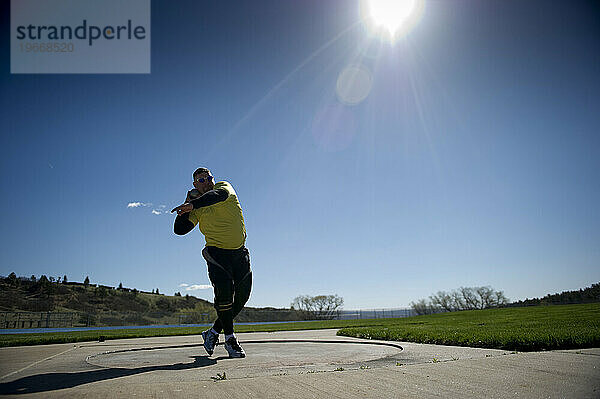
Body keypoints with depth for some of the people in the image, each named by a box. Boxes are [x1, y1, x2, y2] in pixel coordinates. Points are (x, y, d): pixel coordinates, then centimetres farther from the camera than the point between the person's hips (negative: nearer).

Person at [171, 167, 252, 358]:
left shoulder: (223, 186, 0)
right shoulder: (197, 211, 6)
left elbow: (220, 195, -26)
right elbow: (179, 229, -3)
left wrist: (193, 204, -40)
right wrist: (188, 202, -6)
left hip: (239, 252, 1)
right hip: (216, 252, -1)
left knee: (241, 296, 1)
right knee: (224, 289, -22)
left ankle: (213, 332, 20)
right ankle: (230, 339, -5)